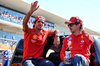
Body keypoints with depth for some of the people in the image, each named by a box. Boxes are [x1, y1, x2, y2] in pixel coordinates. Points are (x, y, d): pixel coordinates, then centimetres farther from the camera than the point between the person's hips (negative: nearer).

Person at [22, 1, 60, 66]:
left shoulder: (45, 32, 17)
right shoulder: (29, 31, 4)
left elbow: (56, 31, 32)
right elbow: (25, 22, -17)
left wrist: (57, 37, 8)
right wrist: (31, 11, -33)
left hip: (40, 59, 4)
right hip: (28, 59, -3)